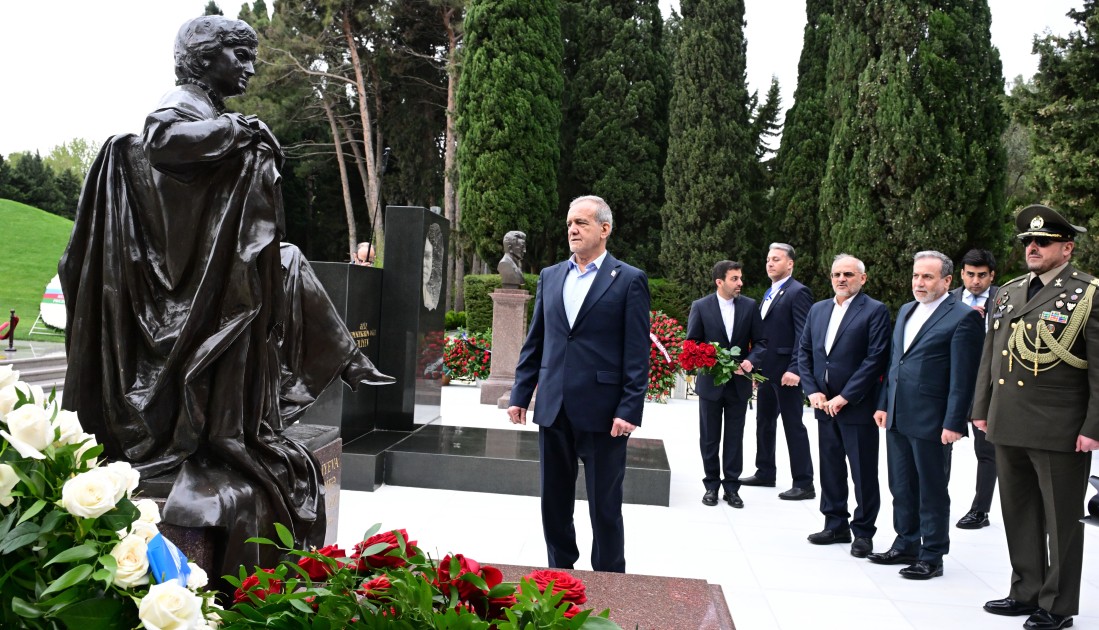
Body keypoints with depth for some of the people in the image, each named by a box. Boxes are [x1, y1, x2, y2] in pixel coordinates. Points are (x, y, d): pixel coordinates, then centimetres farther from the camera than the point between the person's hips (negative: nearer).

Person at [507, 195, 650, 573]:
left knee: (604, 507, 6)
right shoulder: (550, 276, 12)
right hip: (553, 409, 5)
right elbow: (534, 342, 14)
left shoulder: (629, 280, -2)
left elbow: (637, 354, -7)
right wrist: (520, 395, 8)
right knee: (554, 502, 15)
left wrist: (629, 410, -13)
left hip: (603, 413, -5)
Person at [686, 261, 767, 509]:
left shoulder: (750, 306, -1)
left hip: (739, 383, 1)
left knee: (734, 438, 8)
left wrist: (751, 361, -18)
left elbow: (760, 342, 1)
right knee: (709, 438, 9)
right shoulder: (700, 306, -6)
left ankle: (731, 486, 17)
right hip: (710, 382, -1)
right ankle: (712, 485, 21)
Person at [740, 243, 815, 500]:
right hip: (766, 371, 9)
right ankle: (765, 473, 28)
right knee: (764, 423, 16)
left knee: (793, 426, -3)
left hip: (786, 373, -9)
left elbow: (803, 334, -18)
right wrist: (756, 366, 15)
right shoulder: (769, 294, 17)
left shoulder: (798, 292, -11)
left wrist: (795, 369, -24)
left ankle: (804, 483, 4)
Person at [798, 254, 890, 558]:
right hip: (824, 405, 6)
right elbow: (804, 352, 12)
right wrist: (812, 391, -1)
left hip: (857, 406, -6)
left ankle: (863, 531, 17)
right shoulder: (818, 310, 12)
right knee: (830, 469, 14)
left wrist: (845, 397, -16)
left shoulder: (875, 311, -7)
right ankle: (836, 525, 26)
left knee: (864, 473, 4)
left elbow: (876, 358, -14)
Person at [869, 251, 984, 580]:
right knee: (901, 487, 16)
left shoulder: (963, 318, -10)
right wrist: (883, 404, 14)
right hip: (898, 417, 7)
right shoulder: (906, 311, 14)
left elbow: (963, 377, -14)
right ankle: (906, 545, 30)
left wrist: (953, 424, -16)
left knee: (932, 491, 6)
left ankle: (932, 556, 18)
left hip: (931, 421, -7)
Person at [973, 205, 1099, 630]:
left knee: (1061, 520, 6)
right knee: (1019, 514, 15)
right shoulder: (1009, 293, 12)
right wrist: (981, 409, 14)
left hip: (1059, 431, -6)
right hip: (1009, 427, 6)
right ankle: (1026, 591, 30)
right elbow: (990, 355, 16)